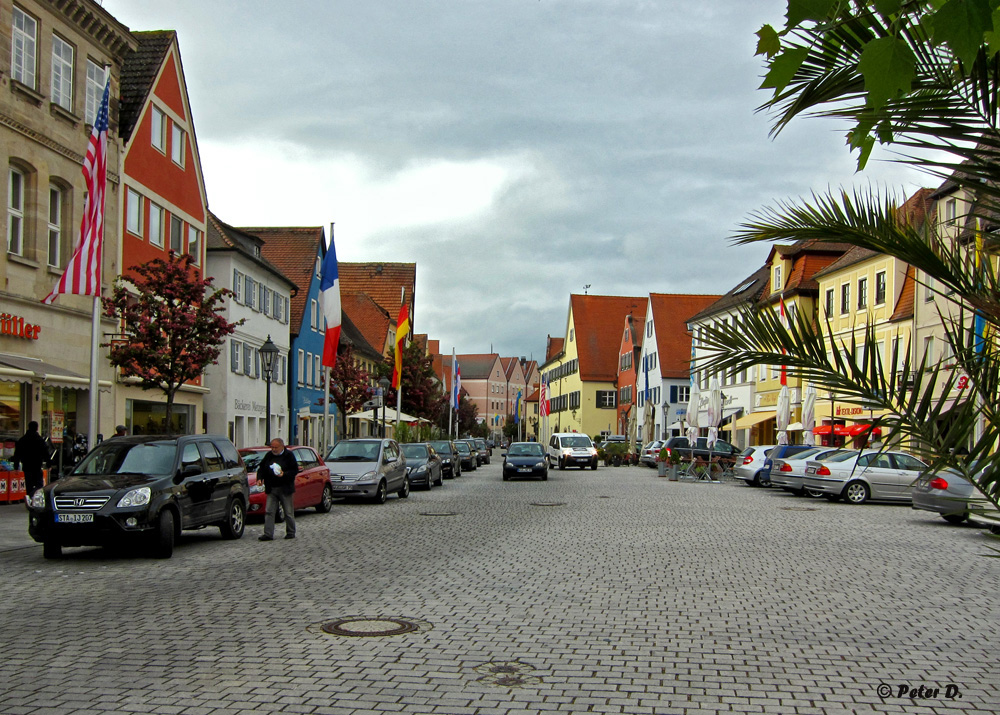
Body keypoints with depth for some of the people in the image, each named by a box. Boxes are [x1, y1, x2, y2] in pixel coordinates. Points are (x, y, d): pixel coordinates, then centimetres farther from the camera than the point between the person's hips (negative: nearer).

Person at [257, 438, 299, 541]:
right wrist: (260, 478, 0)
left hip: (285, 489, -4)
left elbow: (295, 470, -7)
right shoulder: (269, 455, 9)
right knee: (269, 512, -3)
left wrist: (284, 475, -21)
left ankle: (291, 533, 18)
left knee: (289, 513, 5)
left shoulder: (289, 455, -4)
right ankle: (268, 534, -3)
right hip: (271, 489, 4)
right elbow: (261, 467, 17)